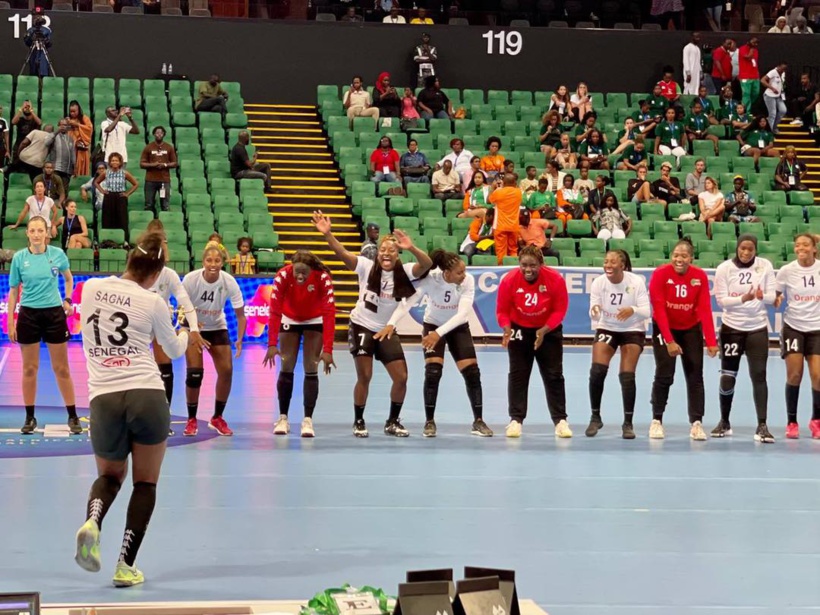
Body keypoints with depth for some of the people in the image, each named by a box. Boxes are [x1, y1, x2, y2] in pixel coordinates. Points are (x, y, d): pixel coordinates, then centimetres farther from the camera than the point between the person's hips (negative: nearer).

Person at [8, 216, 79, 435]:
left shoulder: (57, 254, -3)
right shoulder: (19, 258, -4)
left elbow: (68, 279, 16)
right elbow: (13, 291, 2)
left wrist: (68, 300, 1)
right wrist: (10, 322, 0)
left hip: (54, 313, 0)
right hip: (28, 315, 0)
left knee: (61, 369, 3)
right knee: (29, 369, 6)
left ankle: (73, 417, 10)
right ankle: (30, 417, 15)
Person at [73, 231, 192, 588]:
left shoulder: (91, 288, 5)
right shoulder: (152, 302, -2)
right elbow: (174, 350, 15)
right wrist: (186, 335, 38)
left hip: (103, 399, 3)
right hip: (148, 396, -3)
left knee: (110, 474, 24)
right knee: (145, 482, 14)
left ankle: (92, 522, -8)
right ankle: (126, 566, 5)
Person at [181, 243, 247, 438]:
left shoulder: (229, 282, -22)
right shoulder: (191, 279, -26)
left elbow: (240, 314, -16)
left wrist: (239, 339, -31)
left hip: (217, 327, 2)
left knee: (226, 370, -9)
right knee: (194, 372, -16)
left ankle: (217, 418, 11)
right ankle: (191, 420, 3)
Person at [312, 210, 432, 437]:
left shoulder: (404, 272, -8)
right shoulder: (367, 267, -10)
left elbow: (427, 264, -25)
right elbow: (342, 253, -22)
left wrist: (411, 248, -44)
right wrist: (327, 234, -39)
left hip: (387, 331, 2)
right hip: (362, 327, -2)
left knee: (401, 377, -2)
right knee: (364, 377, -3)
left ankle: (393, 422, 17)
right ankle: (358, 421, 15)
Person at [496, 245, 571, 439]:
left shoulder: (555, 279, -23)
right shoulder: (509, 281, -22)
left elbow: (560, 310, -15)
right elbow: (502, 311, -12)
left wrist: (544, 331, -26)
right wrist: (507, 329, -29)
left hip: (548, 330, 0)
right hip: (520, 330, 0)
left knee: (554, 376, 1)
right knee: (517, 375, -1)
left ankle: (560, 421, 6)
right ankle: (516, 420, 4)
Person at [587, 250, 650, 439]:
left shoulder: (636, 282, -18)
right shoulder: (598, 283, -14)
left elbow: (646, 311, -19)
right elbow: (594, 315, -14)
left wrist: (633, 310, -41)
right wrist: (594, 311, -38)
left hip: (632, 331, -1)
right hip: (606, 329, 2)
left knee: (627, 376, -10)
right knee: (597, 371, -13)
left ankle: (628, 423, 3)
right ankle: (595, 418, 4)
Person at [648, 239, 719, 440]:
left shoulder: (700, 276, -15)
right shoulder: (660, 274, -20)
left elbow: (705, 310, -17)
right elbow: (659, 310, -22)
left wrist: (711, 342, -25)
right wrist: (669, 341, -27)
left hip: (691, 329, 2)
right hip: (664, 328, -2)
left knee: (695, 376, -2)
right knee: (664, 375, -7)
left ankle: (696, 423, 1)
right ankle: (656, 421, 7)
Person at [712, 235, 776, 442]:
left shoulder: (765, 266, -5)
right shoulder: (724, 268, -7)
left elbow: (771, 296, -5)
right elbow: (720, 300, -10)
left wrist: (762, 296, -29)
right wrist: (743, 298, -26)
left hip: (758, 328, 0)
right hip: (732, 328, 0)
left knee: (759, 376, -8)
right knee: (727, 377, 6)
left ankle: (762, 426, -7)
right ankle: (724, 422, 24)